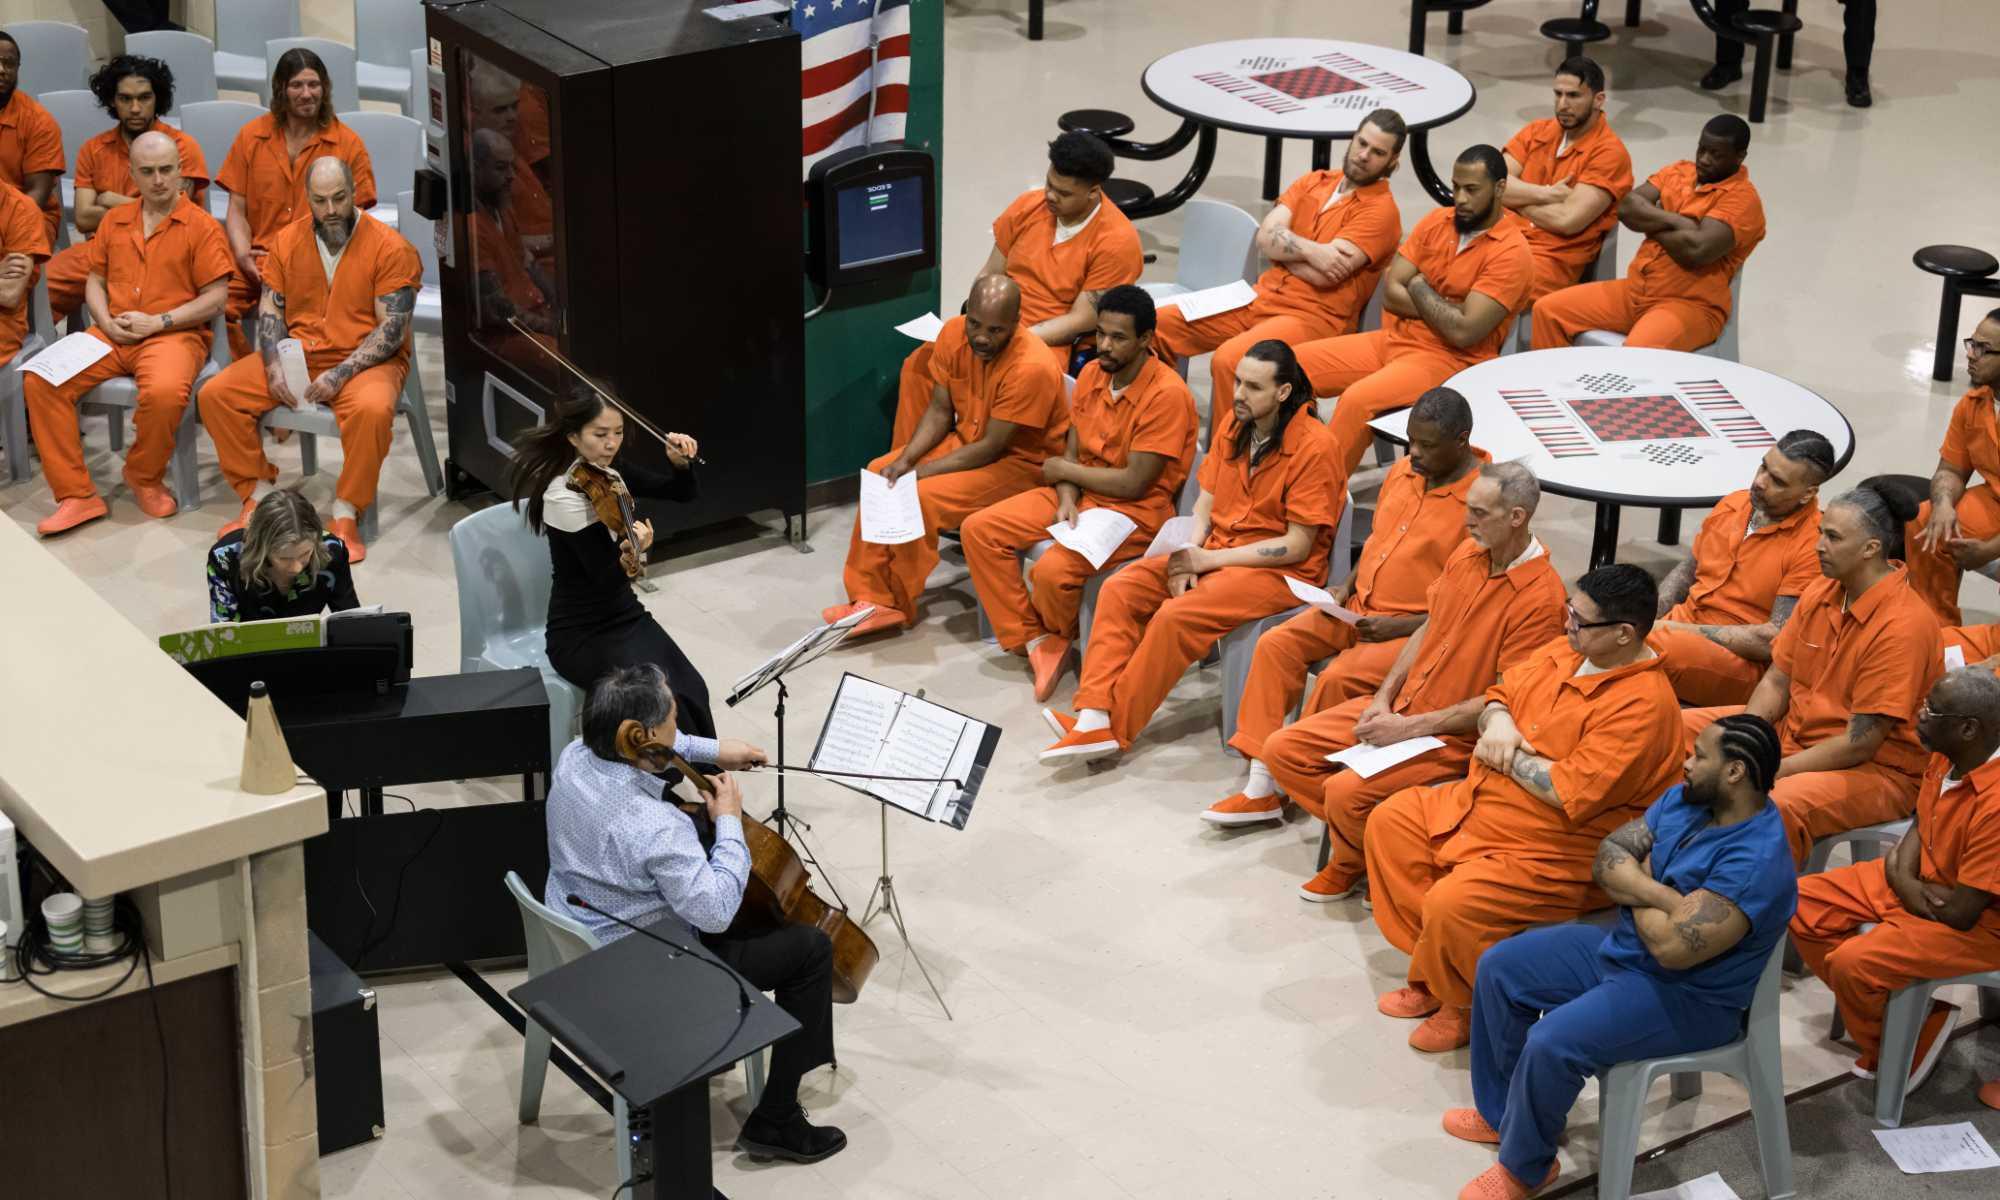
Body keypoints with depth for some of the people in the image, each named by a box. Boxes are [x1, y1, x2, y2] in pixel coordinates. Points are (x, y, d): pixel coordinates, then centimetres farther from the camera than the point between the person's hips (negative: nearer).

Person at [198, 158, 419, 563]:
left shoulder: (390, 248, -9)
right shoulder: (287, 241, 6)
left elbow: (393, 328, -12)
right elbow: (269, 310, 8)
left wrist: (341, 374, -23)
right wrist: (274, 365, -12)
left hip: (365, 361, -5)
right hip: (296, 353, 5)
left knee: (372, 410, -38)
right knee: (216, 394, -13)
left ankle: (346, 516, -22)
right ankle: (258, 496, -2)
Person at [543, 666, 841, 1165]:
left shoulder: (574, 757, -13)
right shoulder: (654, 827, -38)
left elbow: (644, 748, 11)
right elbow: (716, 913, -29)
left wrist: (713, 750, 6)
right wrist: (730, 821, -20)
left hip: (575, 937, 9)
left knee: (700, 831, 28)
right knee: (811, 949, 1)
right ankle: (774, 1120, 9)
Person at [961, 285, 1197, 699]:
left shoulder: (1167, 394, -20)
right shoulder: (1092, 373, 4)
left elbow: (1134, 483, -21)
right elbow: (1072, 451, 6)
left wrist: (1063, 470, -9)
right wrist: (1066, 499, -15)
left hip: (1136, 511, -8)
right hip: (1079, 494, 8)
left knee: (1053, 570, -32)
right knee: (977, 530, -6)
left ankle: (1059, 639, 4)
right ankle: (1035, 640, -4)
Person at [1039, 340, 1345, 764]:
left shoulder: (1313, 447, -16)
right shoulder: (1236, 424, 6)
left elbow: (1297, 546, -17)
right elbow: (1206, 501, 11)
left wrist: (1208, 559, -16)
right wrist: (1185, 555, -10)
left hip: (1279, 571, -8)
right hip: (1216, 550, 8)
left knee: (1176, 615, -29)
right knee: (1119, 590, -12)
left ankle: (1114, 728, -18)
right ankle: (1094, 716, -21)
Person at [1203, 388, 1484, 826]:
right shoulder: (1403, 471, 8)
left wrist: (1403, 627, -20)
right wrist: (1347, 586, 6)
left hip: (1417, 630, -8)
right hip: (1359, 608, 8)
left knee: (1337, 679, -29)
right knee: (1276, 645, -10)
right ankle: (1260, 789, -10)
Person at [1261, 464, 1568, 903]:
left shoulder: (1540, 597, -22)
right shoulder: (1467, 553, 3)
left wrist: (1410, 728, -19)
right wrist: (1383, 698, 1)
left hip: (1455, 736, -8)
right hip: (1402, 704, 8)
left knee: (1346, 792, -26)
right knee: (1283, 750, -1)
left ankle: (1352, 864, 5)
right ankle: (1357, 841, 7)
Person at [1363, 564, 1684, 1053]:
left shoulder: (1642, 705, -26)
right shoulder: (1565, 653, 2)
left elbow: (1571, 793, -31)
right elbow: (1501, 694, 17)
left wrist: (1506, 757, -16)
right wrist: (1496, 721, -8)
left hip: (1555, 852, -10)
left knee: (1451, 905, -28)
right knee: (1389, 823, 10)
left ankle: (1467, 1007, 5)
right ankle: (1434, 974, 14)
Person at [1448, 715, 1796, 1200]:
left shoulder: (1756, 861, -30)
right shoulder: (1685, 799, -2)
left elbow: (1674, 946, -33)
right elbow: (1608, 858, -2)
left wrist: (1635, 888, -13)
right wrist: (1661, 894, -21)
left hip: (1685, 997, -10)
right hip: (1622, 949, 10)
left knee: (1551, 1043, -27)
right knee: (1498, 967, 9)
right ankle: (1501, 1112, 22)